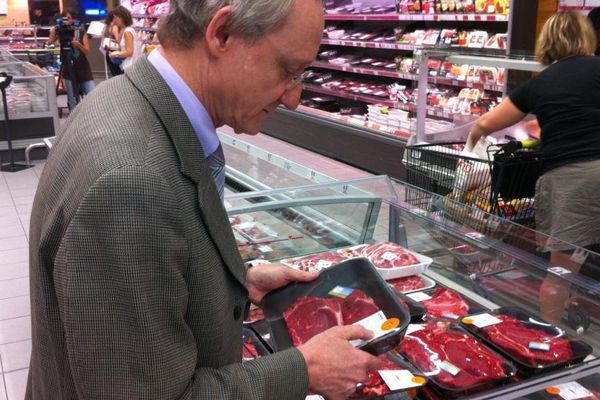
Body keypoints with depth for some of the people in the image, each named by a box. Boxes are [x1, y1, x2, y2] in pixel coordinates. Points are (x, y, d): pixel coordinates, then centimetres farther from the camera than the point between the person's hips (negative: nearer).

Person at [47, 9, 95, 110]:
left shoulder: (82, 32, 1)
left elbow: (87, 52, -8)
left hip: (84, 69, -1)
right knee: (73, 102, 0)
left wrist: (78, 44, -24)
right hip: (69, 70, 1)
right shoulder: (61, 32, 4)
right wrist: (54, 32, -19)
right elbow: (49, 43, -11)